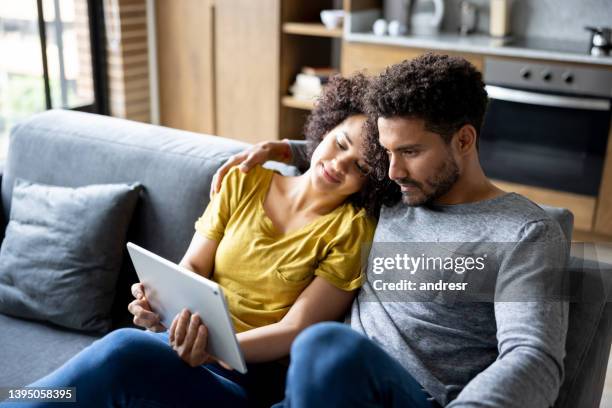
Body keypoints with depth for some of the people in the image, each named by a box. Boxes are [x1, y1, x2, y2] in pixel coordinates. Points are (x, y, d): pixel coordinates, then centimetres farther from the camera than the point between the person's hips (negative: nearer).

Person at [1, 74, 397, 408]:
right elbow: (192, 267, 6)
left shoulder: (351, 229, -7)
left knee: (123, 350, -30)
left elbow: (295, 330, -12)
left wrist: (213, 350, -28)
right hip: (186, 340, 4)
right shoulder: (244, 181, 6)